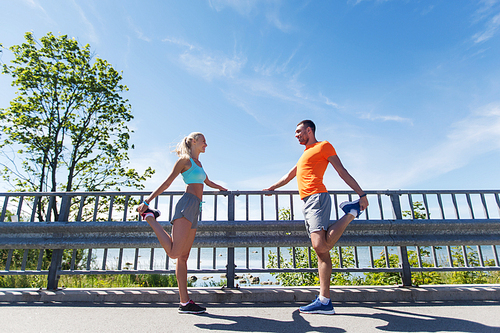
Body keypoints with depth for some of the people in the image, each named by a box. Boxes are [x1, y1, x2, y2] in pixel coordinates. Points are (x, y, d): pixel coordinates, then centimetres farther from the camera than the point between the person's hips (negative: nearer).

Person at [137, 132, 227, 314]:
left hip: (195, 210, 8)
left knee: (183, 256, 3)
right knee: (174, 252, -16)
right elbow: (167, 183, -3)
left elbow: (208, 182, 43)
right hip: (187, 204, -8)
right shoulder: (185, 159, 3)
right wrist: (146, 201, -9)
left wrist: (224, 189, 56)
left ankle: (185, 302, 3)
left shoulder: (198, 163, 27)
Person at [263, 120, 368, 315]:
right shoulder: (305, 154, 31)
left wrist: (361, 194, -5)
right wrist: (271, 188, 45)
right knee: (321, 252, 0)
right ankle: (324, 301, -2)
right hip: (307, 203, 8)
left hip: (317, 198, -8)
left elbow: (343, 172, 0)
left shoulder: (324, 146, 7)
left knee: (320, 247, -24)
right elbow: (288, 177, 40)